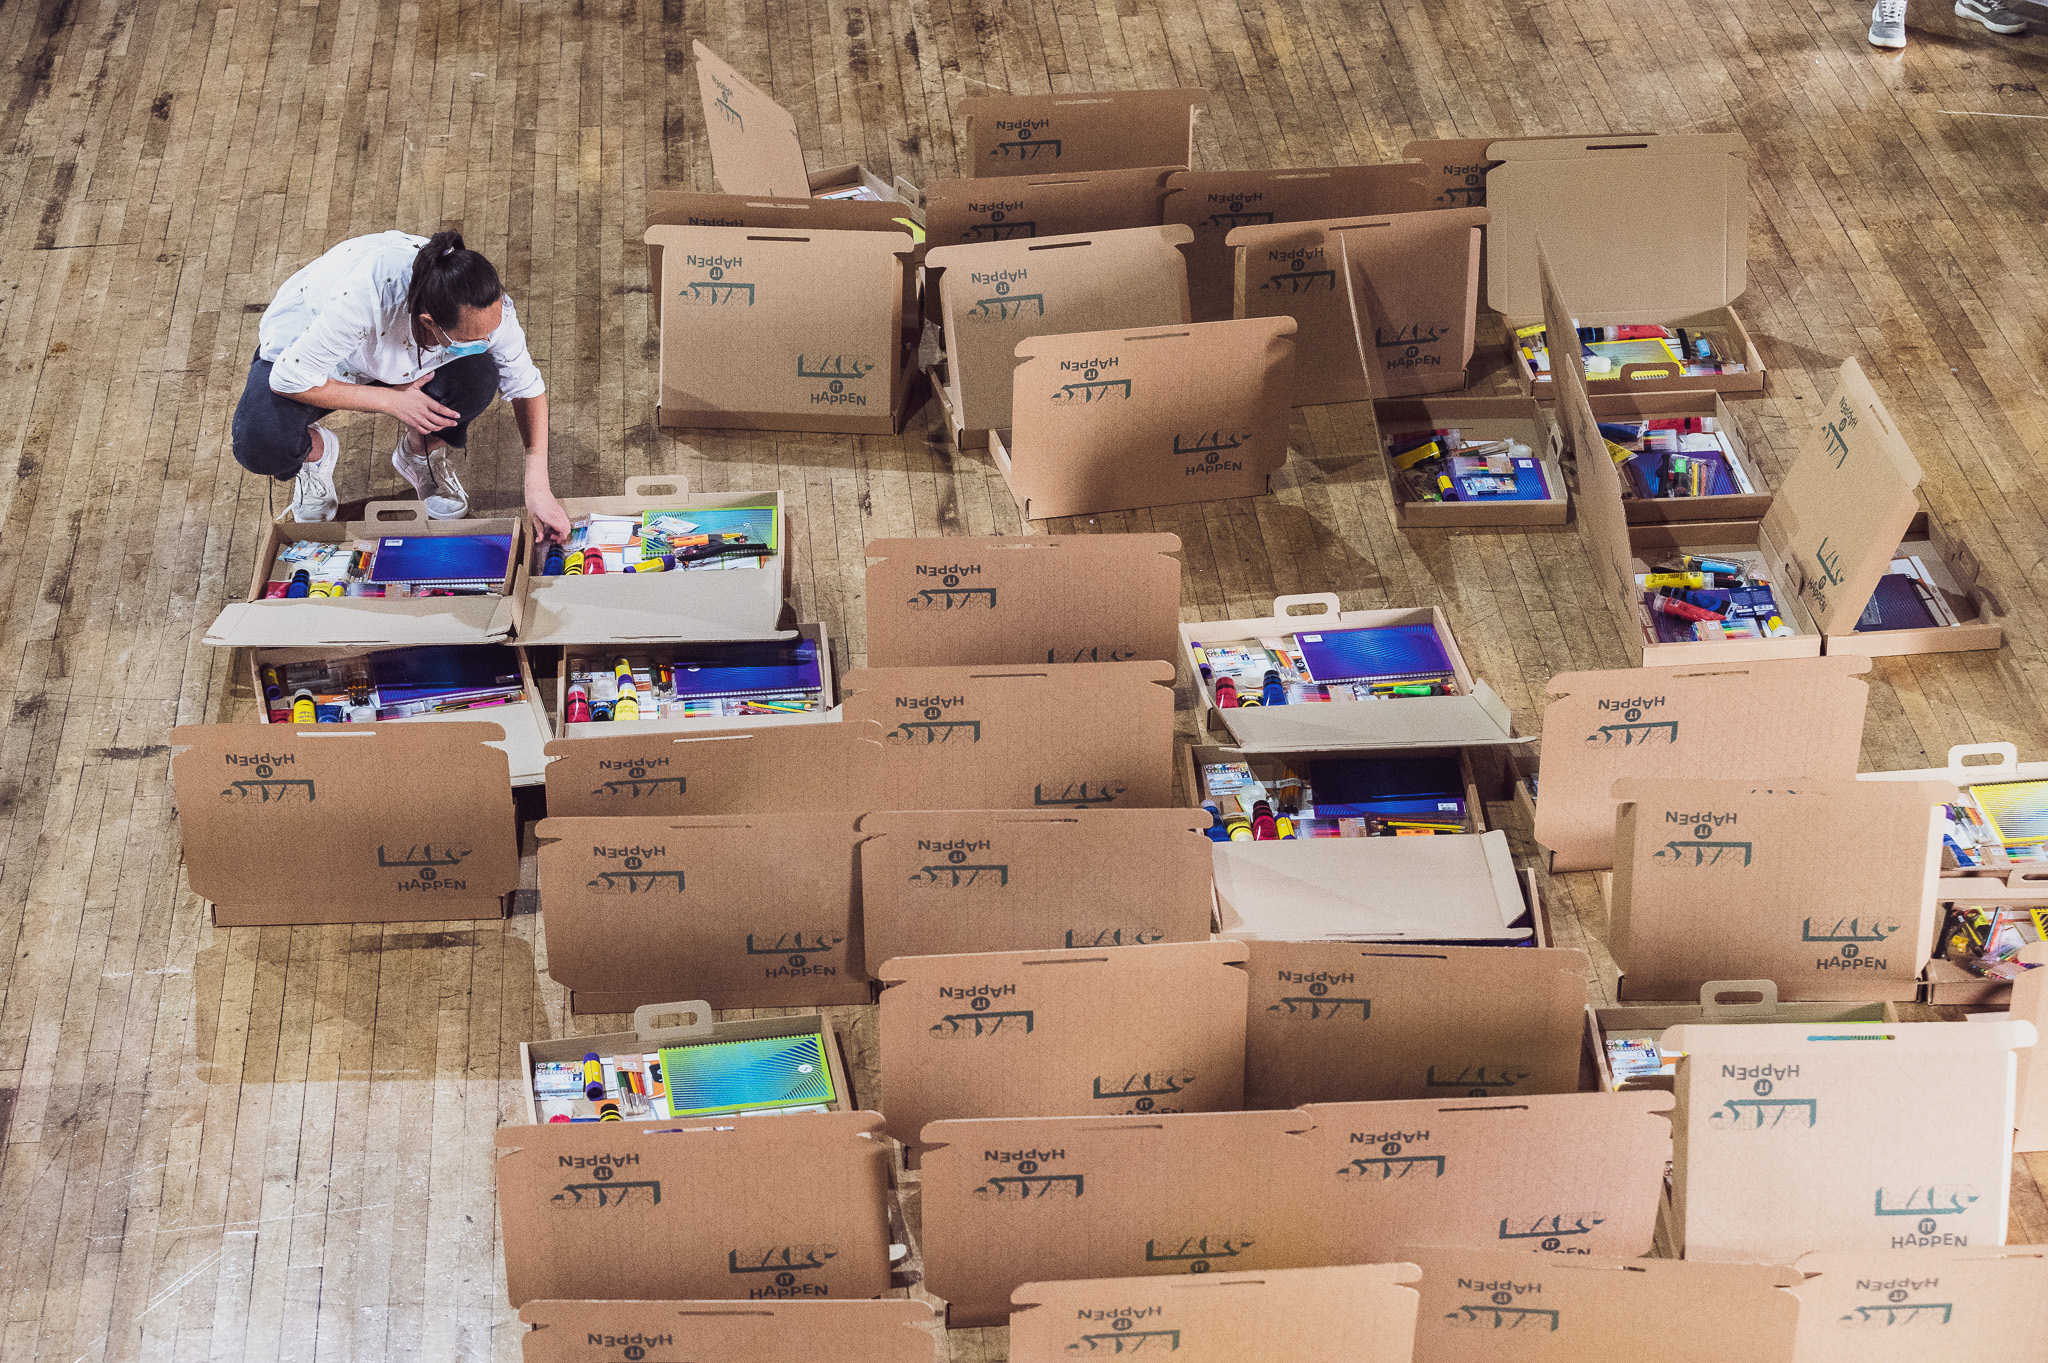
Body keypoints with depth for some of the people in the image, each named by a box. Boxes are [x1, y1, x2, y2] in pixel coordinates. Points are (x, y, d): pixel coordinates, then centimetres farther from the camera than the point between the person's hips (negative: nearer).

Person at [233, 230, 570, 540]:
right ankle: (315, 450, 7)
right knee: (261, 447, -32)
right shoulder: (362, 297, -45)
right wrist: (391, 399, -29)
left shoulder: (487, 306, -31)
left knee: (479, 379, -29)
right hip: (299, 342, -3)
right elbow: (290, 380, -32)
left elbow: (527, 387, -14)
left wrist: (538, 488, -21)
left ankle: (419, 454, 5)